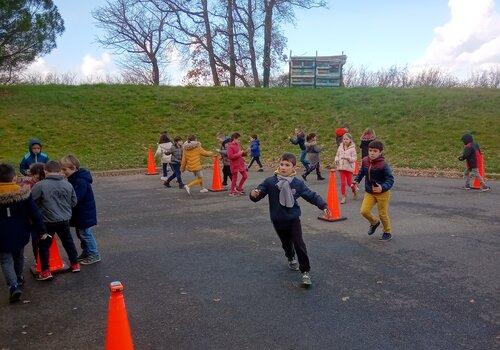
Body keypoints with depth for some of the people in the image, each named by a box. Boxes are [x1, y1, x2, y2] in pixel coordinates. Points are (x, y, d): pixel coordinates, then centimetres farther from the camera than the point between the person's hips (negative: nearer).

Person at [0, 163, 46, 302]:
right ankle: (18, 279, 41)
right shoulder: (23, 192, -11)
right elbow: (34, 213, -9)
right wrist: (41, 230, -2)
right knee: (19, 257, 23)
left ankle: (13, 286, -11)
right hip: (20, 234, 2)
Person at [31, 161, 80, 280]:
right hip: (65, 220, 4)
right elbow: (74, 202, 7)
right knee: (68, 241, 20)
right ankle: (75, 264, 31)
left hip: (48, 221, -4)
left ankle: (46, 271, 12)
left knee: (44, 245, 10)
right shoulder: (68, 184, 0)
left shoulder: (40, 185, -13)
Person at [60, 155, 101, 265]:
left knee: (85, 234, 1)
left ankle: (94, 255, 14)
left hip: (85, 213, -10)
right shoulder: (74, 178, 6)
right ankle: (86, 253, 33)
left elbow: (75, 199, -29)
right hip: (79, 213, 10)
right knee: (80, 233, 19)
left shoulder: (81, 181, -26)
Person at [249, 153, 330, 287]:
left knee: (299, 244, -7)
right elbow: (259, 193, -11)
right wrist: (254, 194, -34)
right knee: (286, 243, 22)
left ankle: (305, 271, 6)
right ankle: (291, 259, 53)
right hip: (278, 221, 2)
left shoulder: (298, 184, -10)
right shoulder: (270, 182, -13)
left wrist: (323, 206, -9)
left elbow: (311, 196, -1)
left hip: (293, 219, -1)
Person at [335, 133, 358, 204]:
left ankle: (354, 189, 38)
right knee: (342, 182, 2)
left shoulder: (352, 148, -7)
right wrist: (336, 160, -6)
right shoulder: (340, 147, 4)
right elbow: (337, 155, 14)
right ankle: (343, 197, 12)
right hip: (341, 167, 3)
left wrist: (348, 158, -28)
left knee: (349, 182, 5)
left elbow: (354, 159, -10)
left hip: (349, 167, -3)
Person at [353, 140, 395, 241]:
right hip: (369, 192, 5)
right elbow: (362, 172, 15)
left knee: (383, 214, 7)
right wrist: (356, 181, 2)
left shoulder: (383, 165, -21)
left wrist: (383, 187, -35)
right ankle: (374, 222, 27)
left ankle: (387, 233, 33)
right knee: (364, 211, -7)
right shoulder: (365, 161, -4)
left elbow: (390, 179, -19)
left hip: (382, 193, -5)